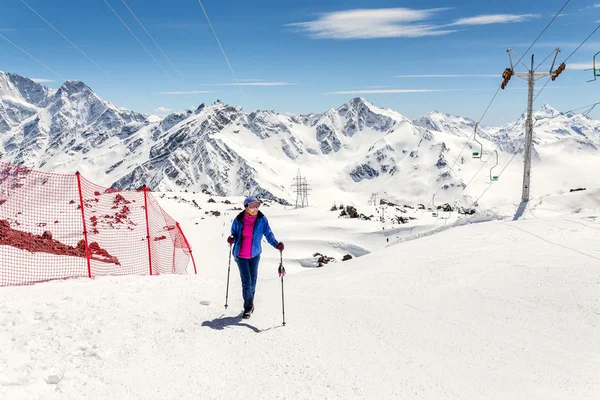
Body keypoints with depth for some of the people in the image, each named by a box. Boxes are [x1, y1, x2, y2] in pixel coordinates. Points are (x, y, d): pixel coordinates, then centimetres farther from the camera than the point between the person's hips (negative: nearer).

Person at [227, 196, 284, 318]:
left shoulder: (262, 219, -9)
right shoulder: (238, 220, -10)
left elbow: (268, 234, -6)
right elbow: (234, 234, 5)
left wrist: (276, 244, -23)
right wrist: (232, 239, -17)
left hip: (255, 254, 2)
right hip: (241, 255, -2)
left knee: (253, 280, 12)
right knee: (246, 281, -6)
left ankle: (250, 302, 38)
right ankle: (248, 306, 15)